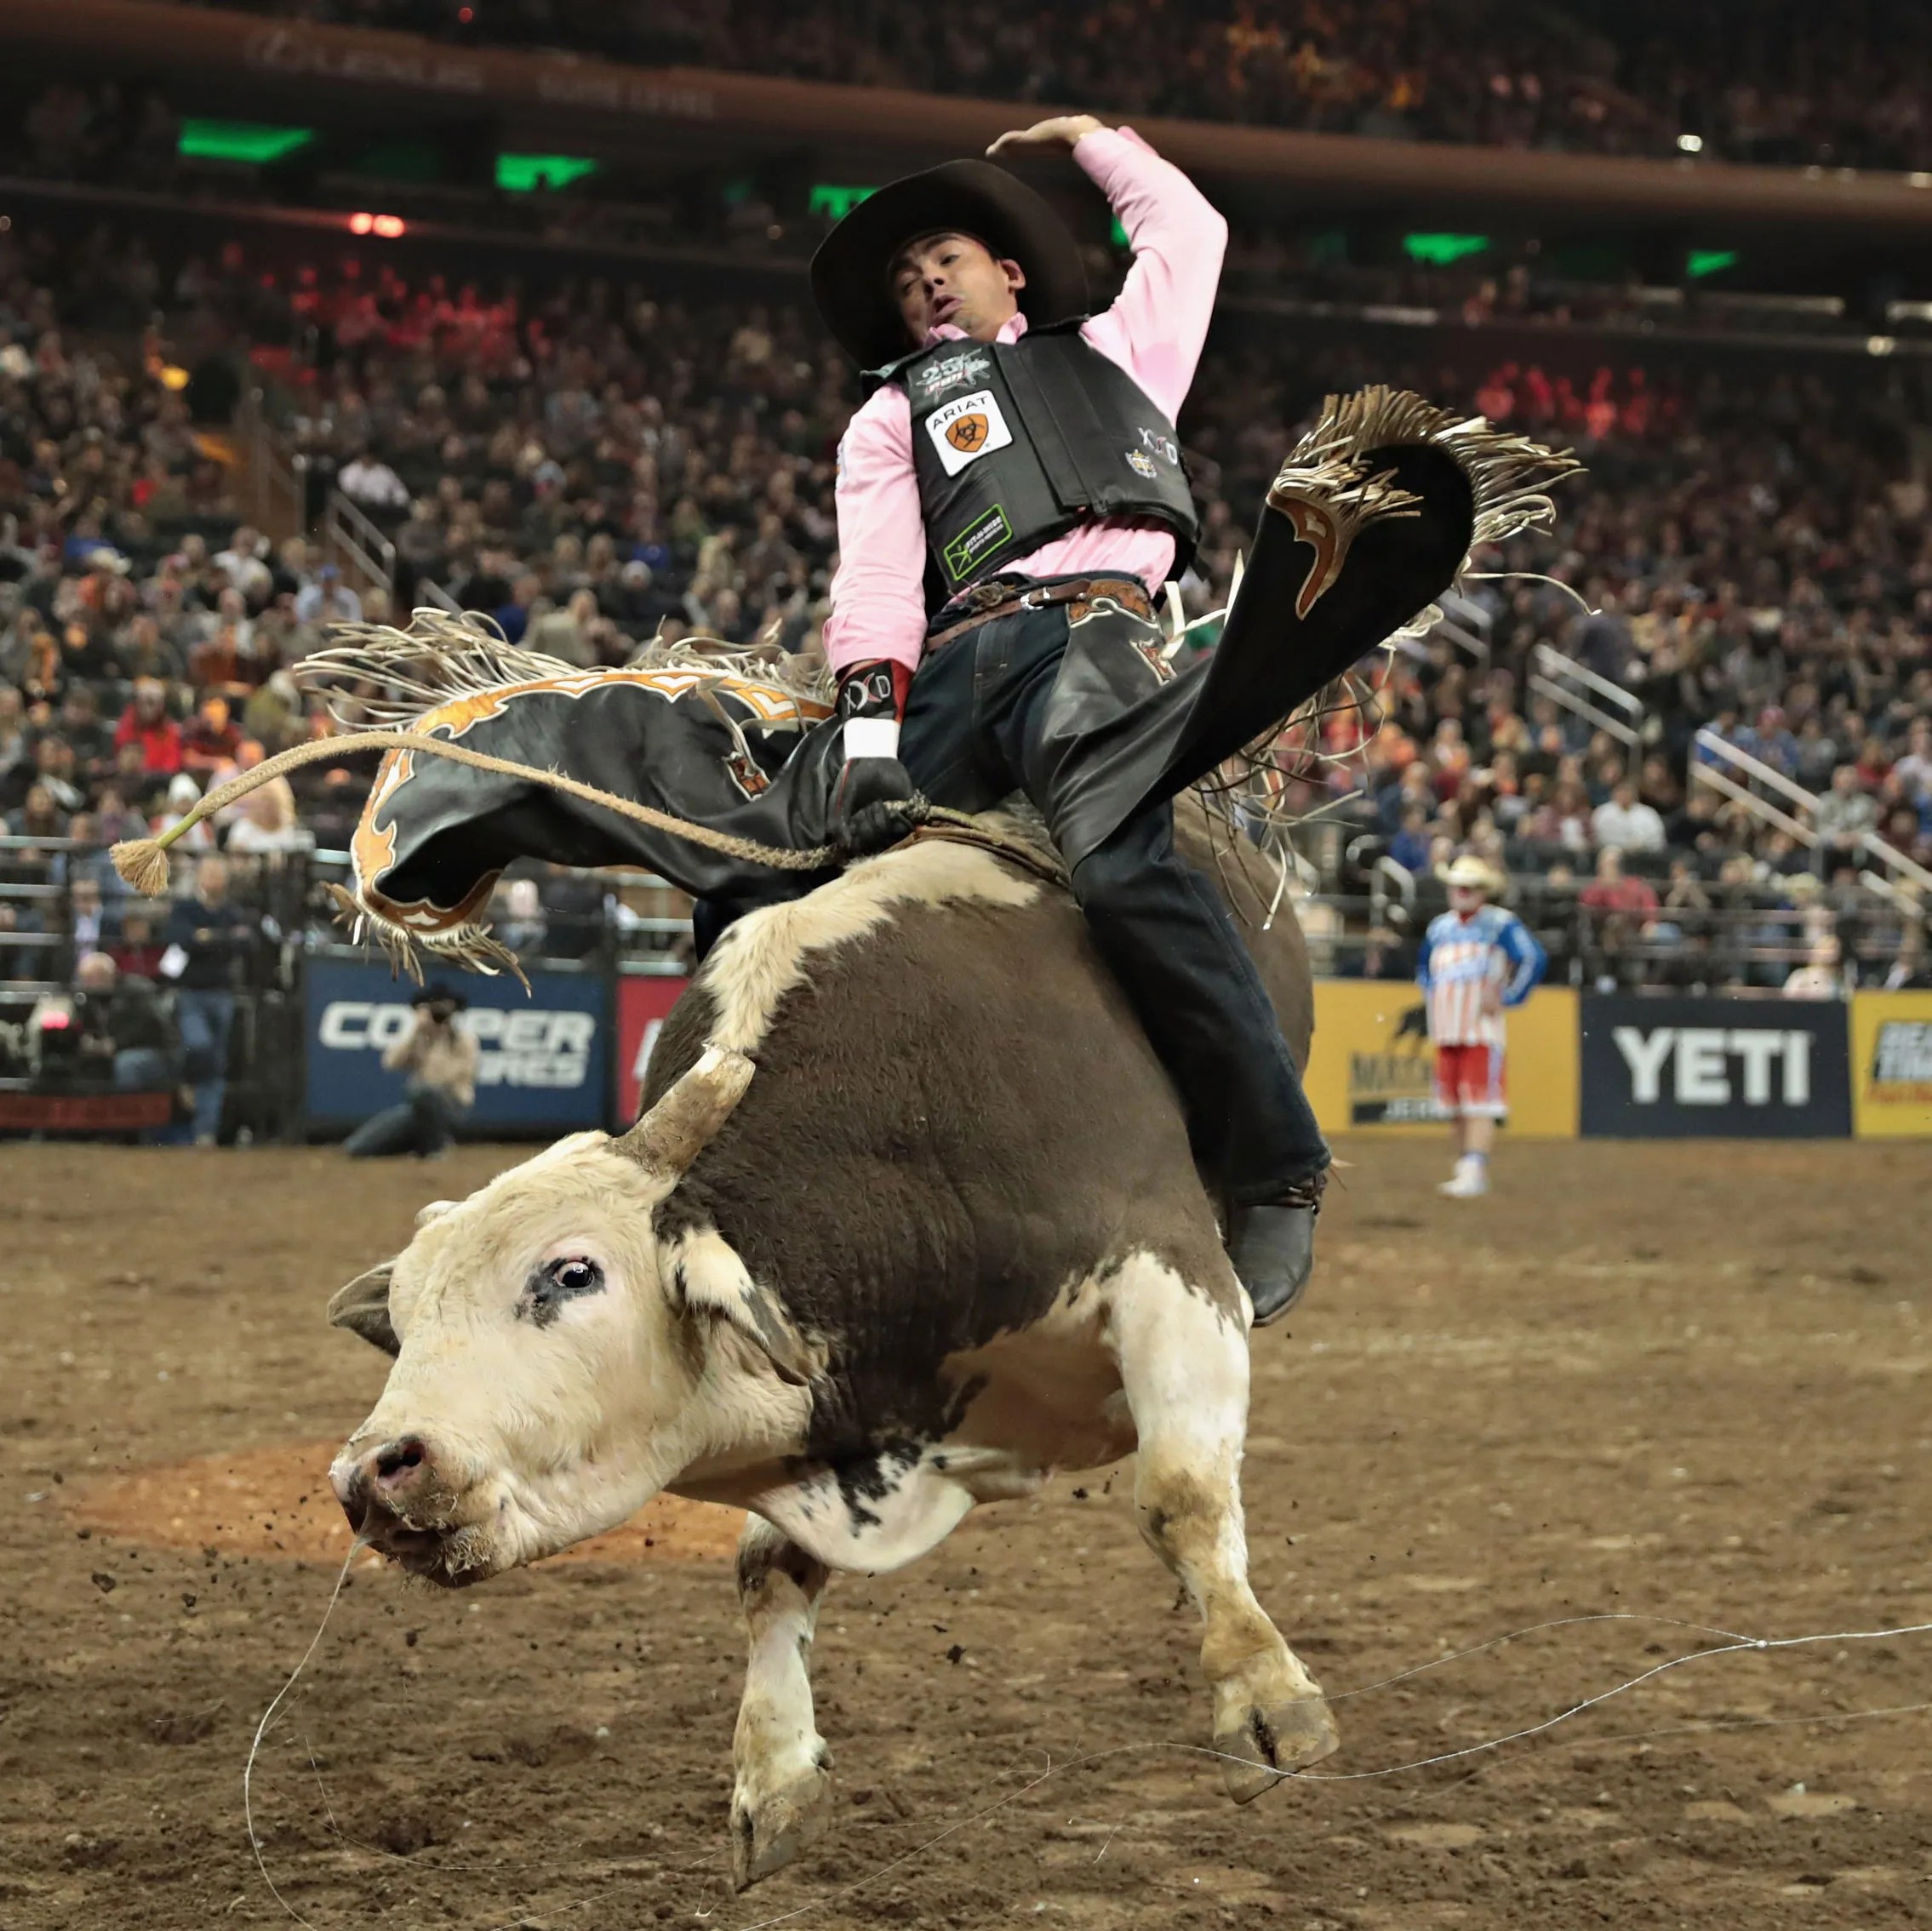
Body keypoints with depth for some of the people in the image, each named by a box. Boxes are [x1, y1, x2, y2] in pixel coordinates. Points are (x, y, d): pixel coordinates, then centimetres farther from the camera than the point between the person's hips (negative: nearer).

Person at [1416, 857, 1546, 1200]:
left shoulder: (1501, 924, -5)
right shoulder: (1440, 927, 15)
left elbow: (1534, 959, -15)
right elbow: (1423, 968, 33)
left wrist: (1508, 997, -12)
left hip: (1481, 1028, -7)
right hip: (1445, 1029, 7)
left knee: (1479, 1105, -12)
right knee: (1454, 1108, 10)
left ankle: (1475, 1172, -18)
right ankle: (1463, 1168, 18)